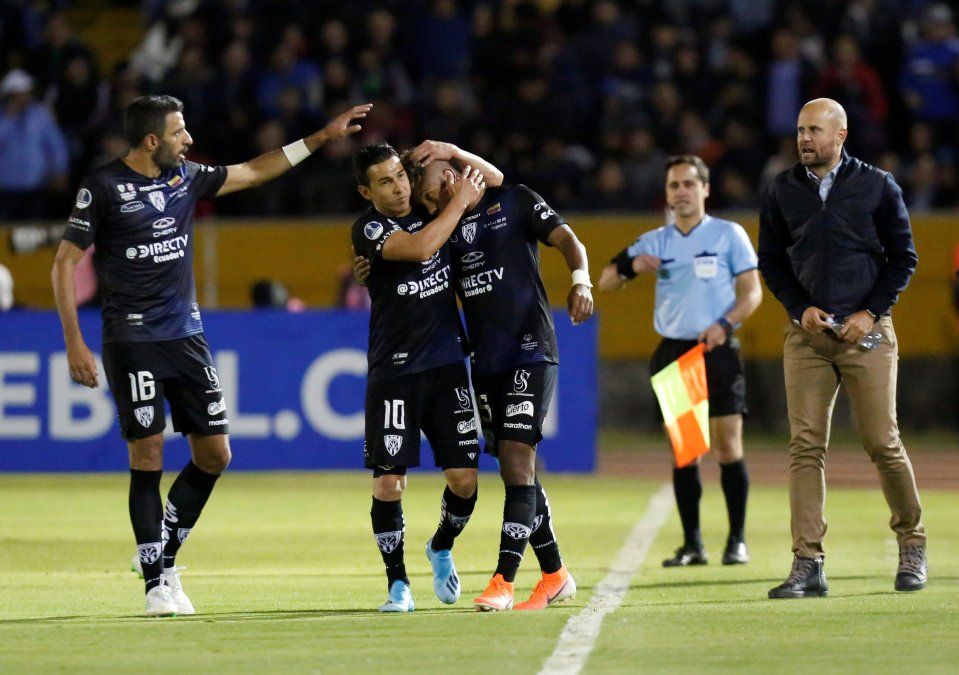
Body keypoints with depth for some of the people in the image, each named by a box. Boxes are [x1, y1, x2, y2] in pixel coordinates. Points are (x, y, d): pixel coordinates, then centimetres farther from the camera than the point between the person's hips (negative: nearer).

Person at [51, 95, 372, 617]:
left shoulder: (185, 176, 9)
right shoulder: (103, 187, -8)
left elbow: (254, 172, 23)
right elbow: (65, 263, -5)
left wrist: (322, 136, 23)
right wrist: (74, 344, -11)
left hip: (187, 335, 6)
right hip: (132, 339, -6)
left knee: (214, 456, 3)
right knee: (148, 458, -7)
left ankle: (164, 554, 19)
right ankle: (156, 580, 0)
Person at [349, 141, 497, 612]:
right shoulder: (369, 228, -9)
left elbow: (493, 180, 14)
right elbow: (419, 248, -25)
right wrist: (460, 201, -15)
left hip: (448, 365, 4)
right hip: (394, 371, -4)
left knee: (464, 477, 0)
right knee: (389, 481, -8)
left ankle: (442, 549, 29)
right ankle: (397, 582, 5)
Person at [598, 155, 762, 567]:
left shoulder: (729, 235, 2)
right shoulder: (654, 242, 10)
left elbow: (752, 291, 0)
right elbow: (605, 283, 9)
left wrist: (725, 323, -17)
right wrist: (631, 265, -13)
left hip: (717, 349, -3)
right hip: (673, 350, 3)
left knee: (728, 446, -7)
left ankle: (737, 541, 1)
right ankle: (692, 544, 6)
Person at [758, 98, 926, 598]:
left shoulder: (877, 186, 3)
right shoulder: (782, 191, 9)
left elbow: (903, 256, 6)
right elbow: (770, 260, 14)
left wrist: (871, 313, -6)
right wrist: (801, 309, -2)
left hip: (866, 332, -2)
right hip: (807, 332, 2)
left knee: (883, 443, -3)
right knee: (805, 446, -6)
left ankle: (912, 546, 16)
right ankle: (807, 565, -7)